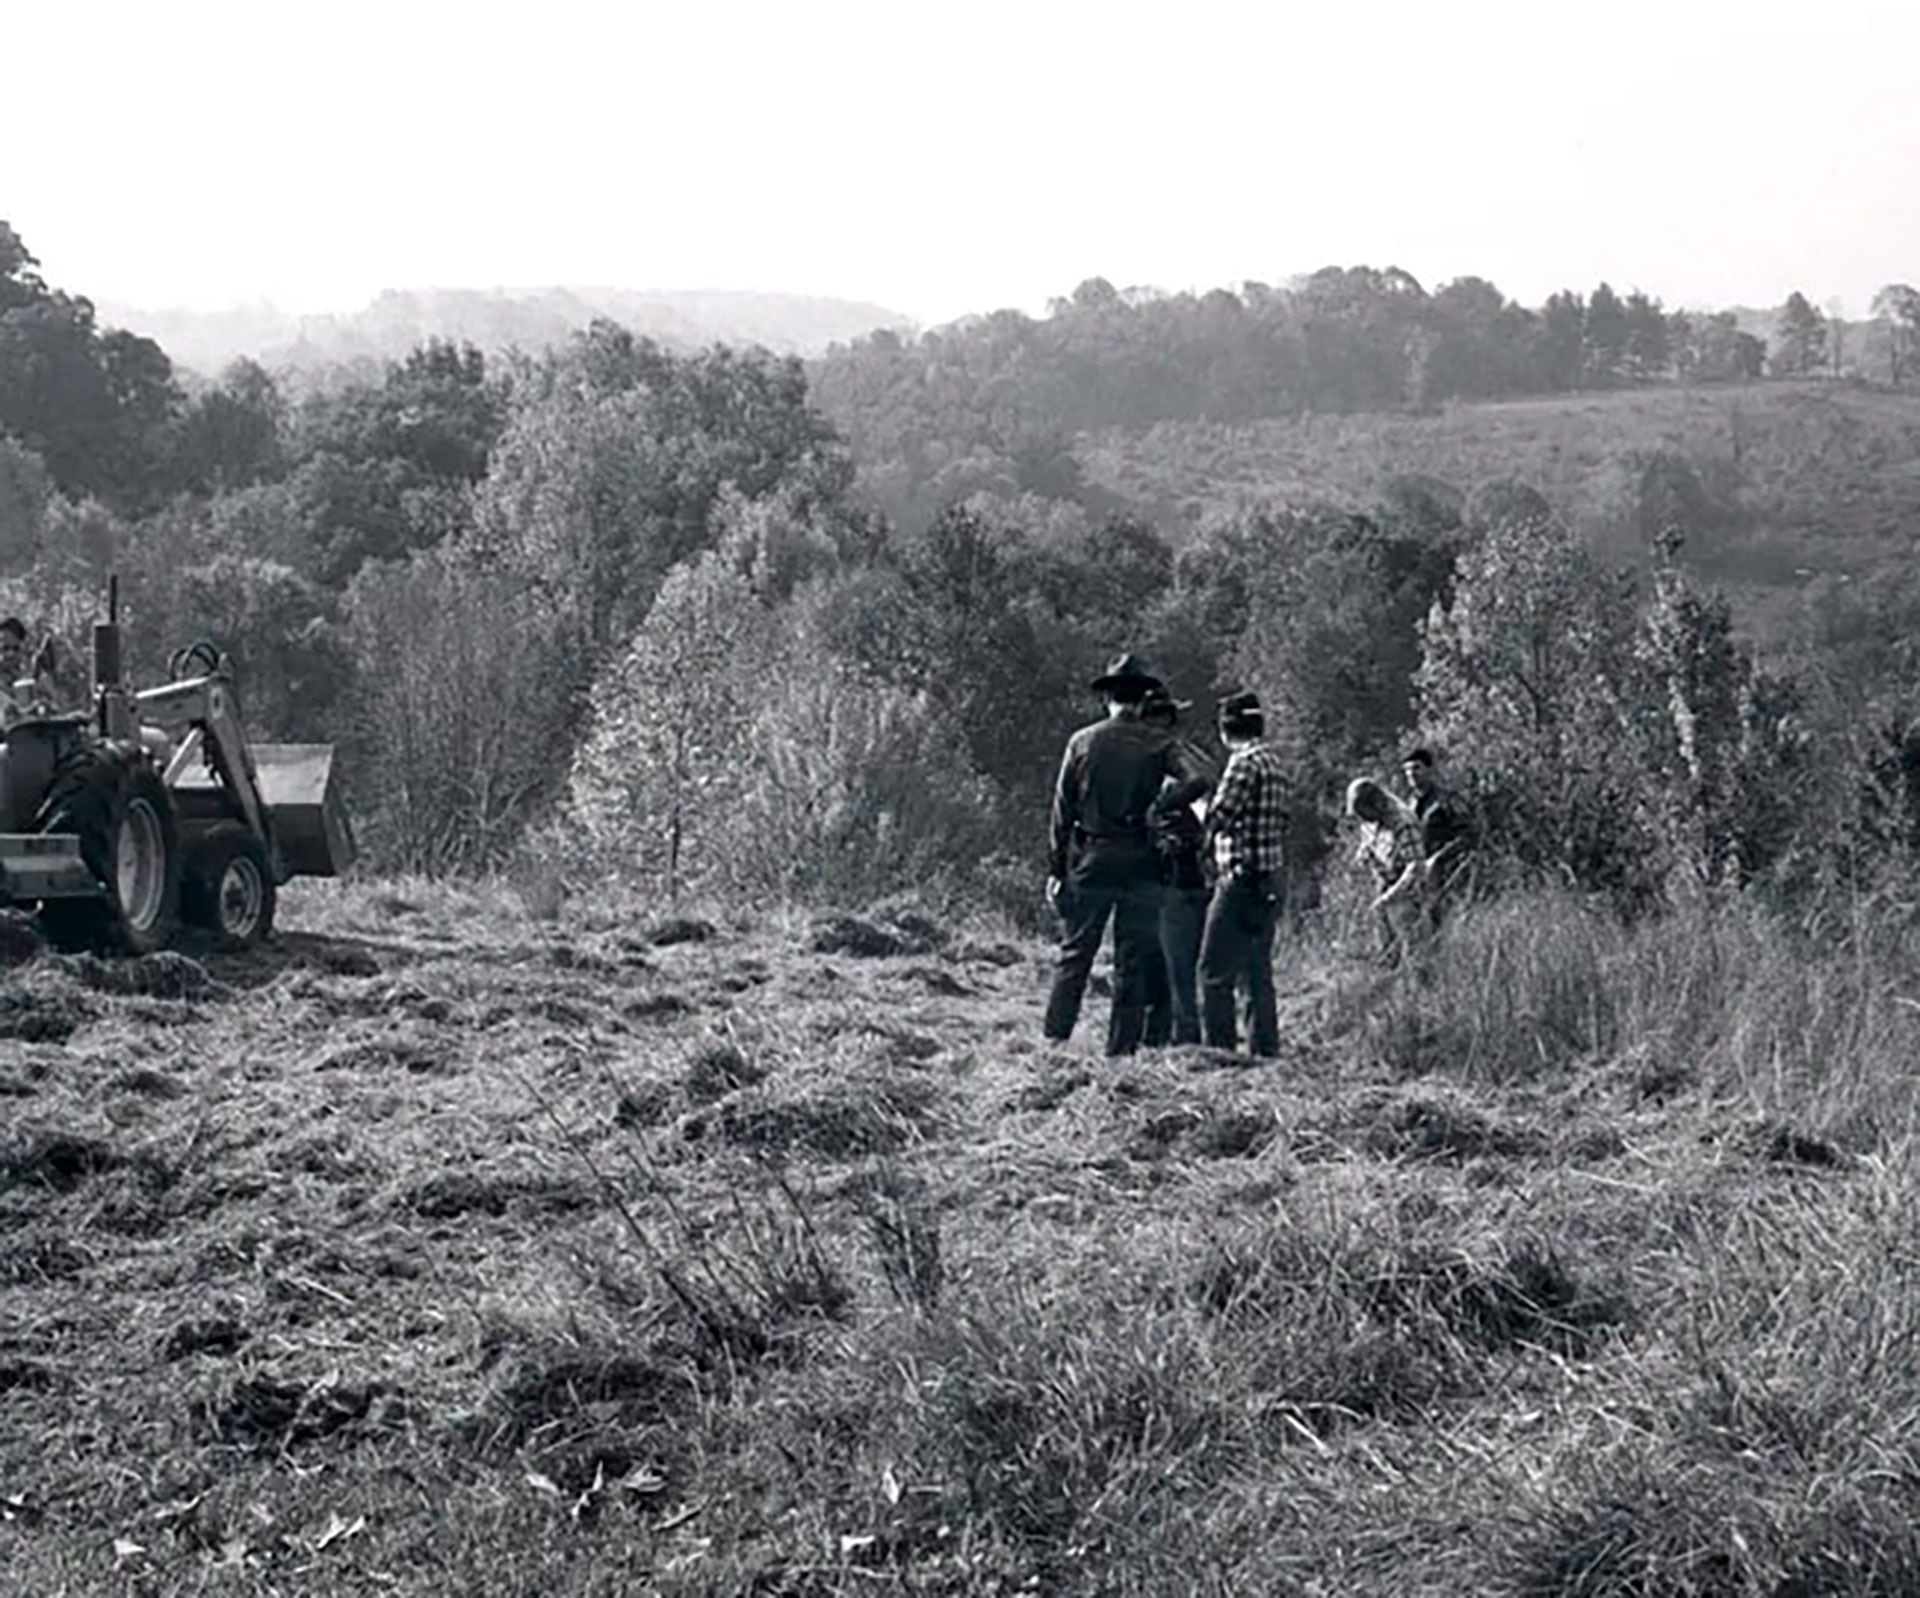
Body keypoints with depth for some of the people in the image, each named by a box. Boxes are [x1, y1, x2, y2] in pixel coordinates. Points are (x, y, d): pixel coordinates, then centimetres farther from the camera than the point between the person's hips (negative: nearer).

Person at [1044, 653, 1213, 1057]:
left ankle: (1054, 1038, 4)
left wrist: (1055, 869, 5)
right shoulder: (1157, 742, -1)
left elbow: (1062, 811, 1)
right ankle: (1122, 1047, 6)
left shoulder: (1083, 741, 1)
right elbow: (1198, 781, -17)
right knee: (1133, 962, 6)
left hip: (1090, 860, 0)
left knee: (1075, 953, 7)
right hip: (1140, 862, 0)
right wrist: (1157, 808, -6)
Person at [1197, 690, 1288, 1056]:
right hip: (1271, 881, 9)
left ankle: (1219, 1046, -8)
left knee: (1216, 971, -6)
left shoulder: (1245, 761, -13)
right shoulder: (1272, 759, 15)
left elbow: (1220, 815, -18)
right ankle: (1264, 1049, 16)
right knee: (1257, 971, 14)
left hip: (1243, 878, -9)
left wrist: (1207, 841, 0)